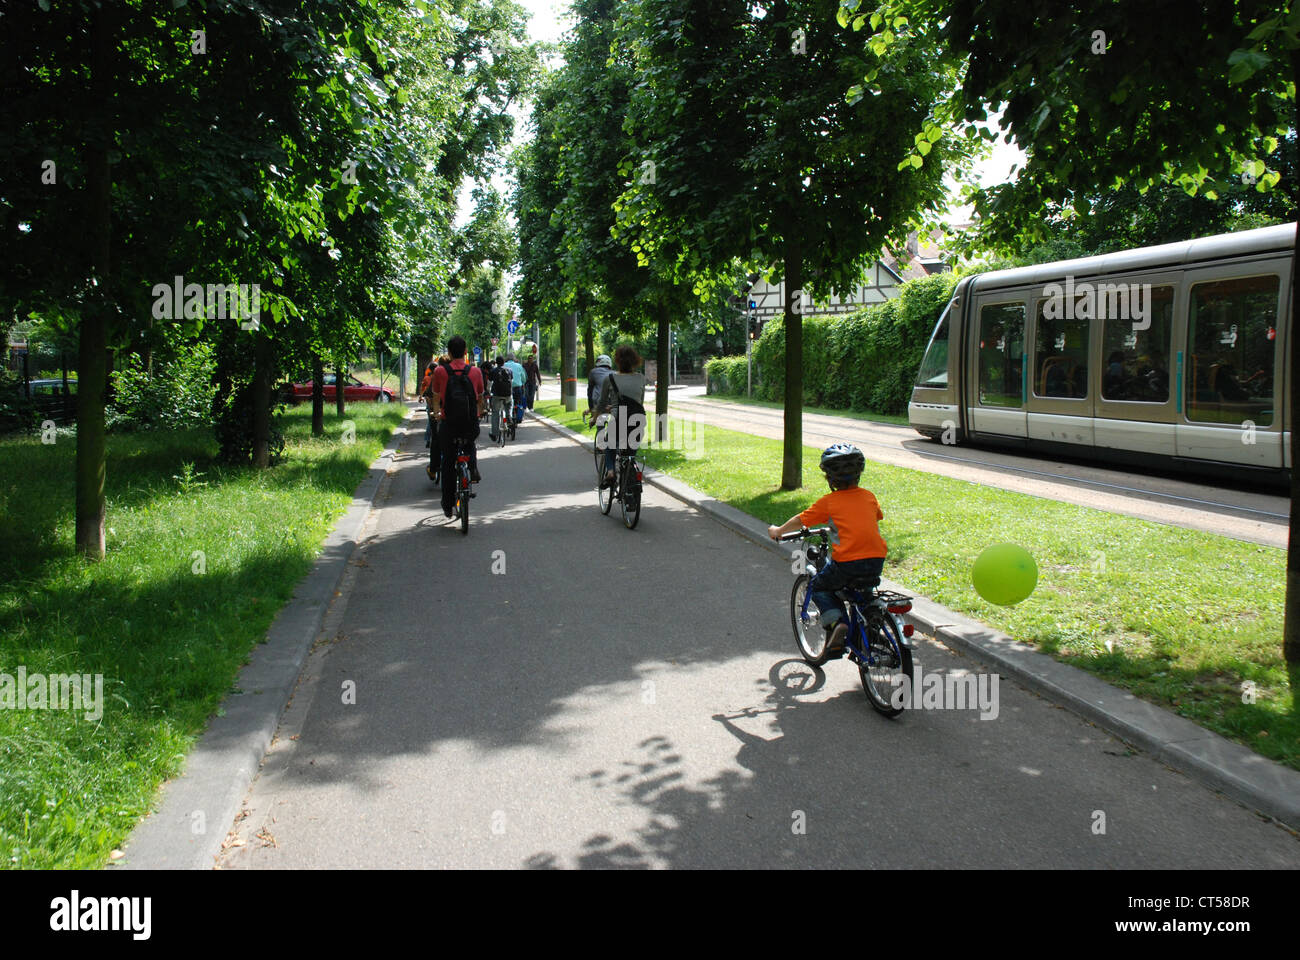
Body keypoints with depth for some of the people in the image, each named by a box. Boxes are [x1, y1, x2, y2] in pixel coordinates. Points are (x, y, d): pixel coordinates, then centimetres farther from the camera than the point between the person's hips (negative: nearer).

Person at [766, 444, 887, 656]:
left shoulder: (828, 502, 2)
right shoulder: (868, 496, 14)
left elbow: (800, 520, 11)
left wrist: (778, 531, 29)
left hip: (847, 561, -5)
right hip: (877, 560, 5)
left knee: (818, 587, 19)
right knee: (864, 590, 34)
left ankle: (835, 623, -3)